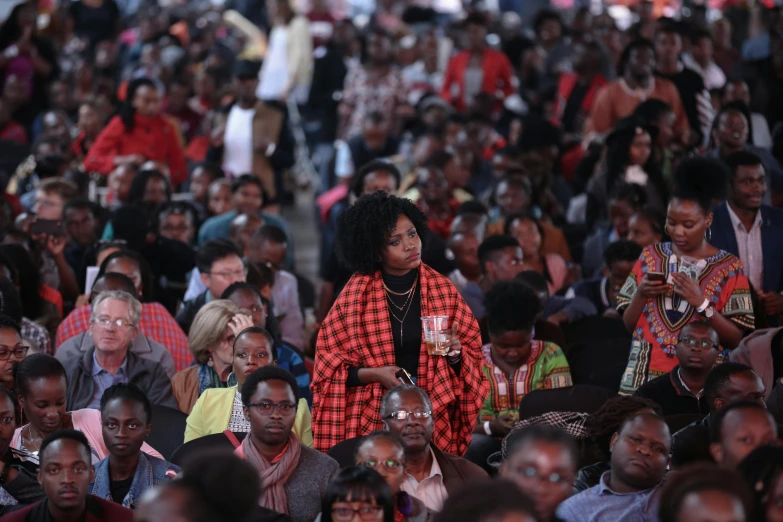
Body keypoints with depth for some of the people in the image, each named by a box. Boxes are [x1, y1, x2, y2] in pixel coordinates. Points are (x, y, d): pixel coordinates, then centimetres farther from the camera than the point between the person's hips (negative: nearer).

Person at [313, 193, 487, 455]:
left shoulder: (442, 288, 1)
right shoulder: (357, 292, -5)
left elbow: (471, 353, 8)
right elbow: (329, 361, -1)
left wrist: (455, 352, -13)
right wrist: (374, 374, -15)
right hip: (371, 419, -2)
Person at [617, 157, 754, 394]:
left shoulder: (728, 267, -3)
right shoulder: (651, 256, 5)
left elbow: (735, 339, -7)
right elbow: (628, 324, 7)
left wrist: (701, 302, -18)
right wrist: (640, 295, -11)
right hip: (647, 373, 2)